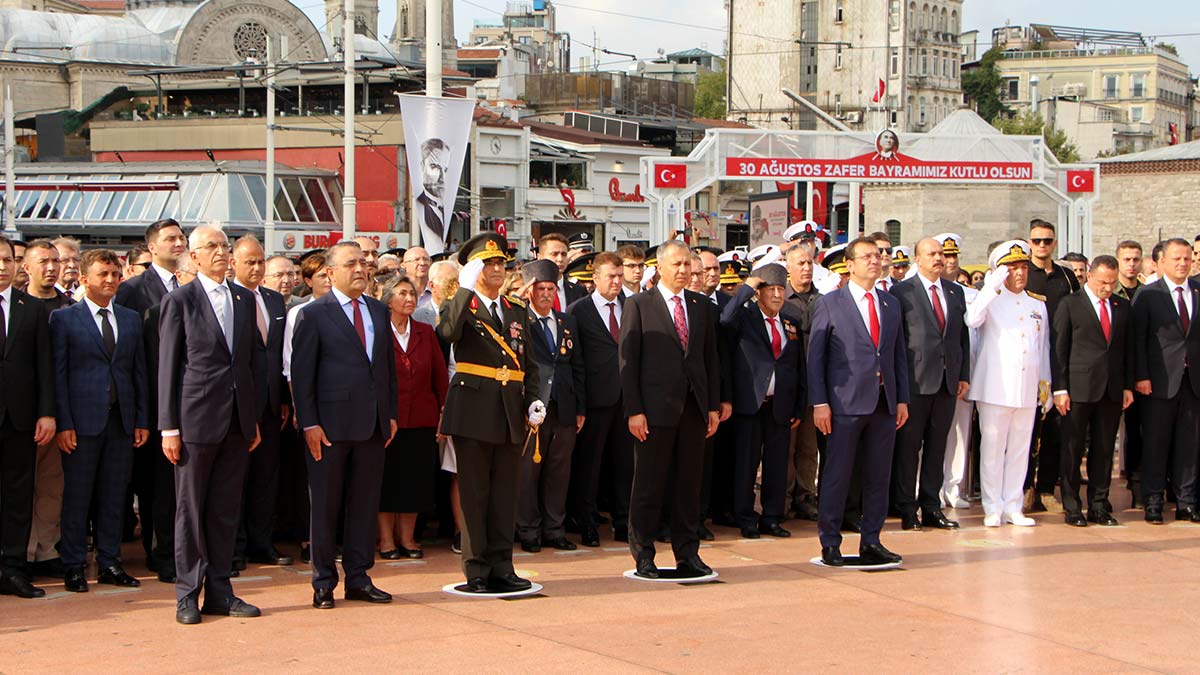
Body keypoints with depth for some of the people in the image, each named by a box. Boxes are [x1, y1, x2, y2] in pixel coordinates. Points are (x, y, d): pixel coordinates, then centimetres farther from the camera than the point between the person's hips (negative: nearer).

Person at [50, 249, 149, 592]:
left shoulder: (131, 319, 13)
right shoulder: (64, 318, 0)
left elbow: (139, 372, 13)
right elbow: (58, 374, -3)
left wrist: (142, 420, 7)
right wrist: (63, 423, -10)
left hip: (122, 421, 4)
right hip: (82, 420, -4)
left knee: (114, 495, 7)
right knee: (77, 495, 1)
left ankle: (110, 563, 15)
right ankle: (73, 567, 8)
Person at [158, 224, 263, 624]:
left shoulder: (244, 300, 13)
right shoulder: (179, 301, -1)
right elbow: (168, 366, -3)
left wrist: (254, 418, 11)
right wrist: (169, 427, -7)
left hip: (237, 421, 5)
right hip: (197, 418, -4)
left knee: (227, 509, 8)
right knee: (190, 509, 2)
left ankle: (219, 591, 15)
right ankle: (187, 594, 8)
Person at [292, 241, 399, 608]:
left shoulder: (379, 311, 13)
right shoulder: (314, 314, -4)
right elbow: (301, 372, -6)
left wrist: (391, 413, 10)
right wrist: (309, 423, -12)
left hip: (373, 423, 5)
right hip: (331, 424, -5)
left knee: (365, 503, 9)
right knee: (326, 505, 2)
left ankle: (358, 578, 17)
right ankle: (324, 582, 11)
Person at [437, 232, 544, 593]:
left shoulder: (517, 312, 17)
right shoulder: (459, 306, 1)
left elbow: (529, 363, 19)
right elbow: (449, 332, -24)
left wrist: (534, 399, 4)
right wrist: (466, 288, -22)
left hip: (510, 414, 5)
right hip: (473, 411, -5)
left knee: (505, 494, 7)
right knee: (474, 494, 0)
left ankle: (501, 567, 13)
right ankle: (476, 571, 5)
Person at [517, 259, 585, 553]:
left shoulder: (568, 322, 15)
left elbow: (577, 367, 16)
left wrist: (580, 408, 11)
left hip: (563, 409, 4)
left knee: (559, 471, 8)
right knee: (528, 470, -1)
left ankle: (554, 530, 16)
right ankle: (528, 532, 7)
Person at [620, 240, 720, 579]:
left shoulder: (703, 306, 12)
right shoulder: (638, 305, -1)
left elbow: (711, 358, 14)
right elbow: (628, 361, -4)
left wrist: (714, 406, 7)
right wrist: (634, 410, -11)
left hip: (694, 407, 4)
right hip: (655, 408, -4)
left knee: (689, 482, 8)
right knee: (649, 484, 1)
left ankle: (687, 554, 17)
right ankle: (643, 556, 9)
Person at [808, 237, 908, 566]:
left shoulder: (891, 304, 14)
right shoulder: (829, 304, -1)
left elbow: (899, 354, 16)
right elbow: (815, 356, -3)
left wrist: (902, 399, 10)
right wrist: (819, 402, -9)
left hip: (884, 402, 5)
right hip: (846, 402, -5)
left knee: (878, 475, 7)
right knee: (837, 474, -1)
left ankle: (871, 542, 16)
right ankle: (830, 543, 7)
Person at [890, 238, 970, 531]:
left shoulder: (956, 292, 13)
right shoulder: (902, 292, -3)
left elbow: (963, 336, 15)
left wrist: (964, 375, 8)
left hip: (948, 381, 5)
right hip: (915, 380, -5)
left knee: (937, 446, 9)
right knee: (908, 446, 0)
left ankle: (931, 507, 15)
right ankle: (906, 508, 6)